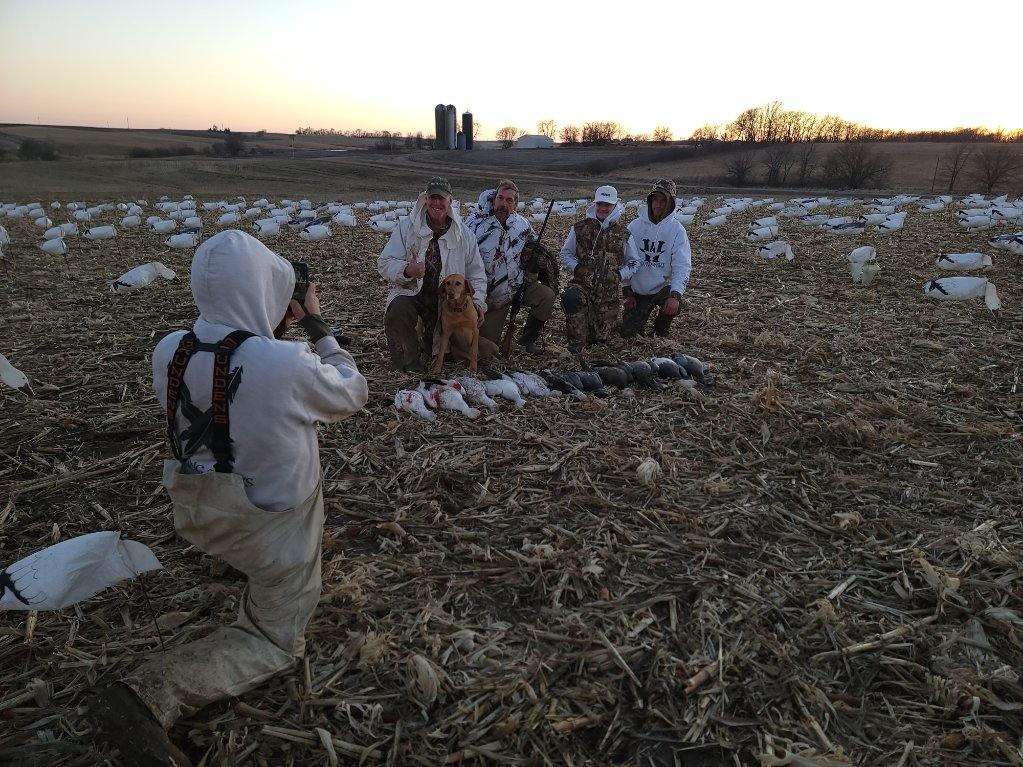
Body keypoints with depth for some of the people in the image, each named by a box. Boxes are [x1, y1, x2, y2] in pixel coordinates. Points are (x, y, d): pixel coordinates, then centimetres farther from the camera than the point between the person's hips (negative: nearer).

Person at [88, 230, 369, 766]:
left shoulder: (168, 352, -13)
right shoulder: (289, 366, -30)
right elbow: (353, 393, -9)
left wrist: (276, 326, 6)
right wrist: (315, 325, -2)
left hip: (196, 513, 7)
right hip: (268, 526, -6)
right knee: (276, 639, 11)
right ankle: (150, 695, -9)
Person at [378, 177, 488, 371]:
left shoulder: (464, 234, 5)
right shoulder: (406, 227, -2)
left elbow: (476, 272, 12)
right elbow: (384, 263, -6)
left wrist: (478, 301, -4)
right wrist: (406, 270, -28)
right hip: (410, 292, -2)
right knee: (397, 312, -33)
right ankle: (409, 362, -10)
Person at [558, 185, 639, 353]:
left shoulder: (623, 234, 6)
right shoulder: (579, 228, 4)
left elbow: (634, 262, 14)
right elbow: (565, 253, 12)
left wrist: (620, 275, -4)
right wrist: (576, 268, -7)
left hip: (609, 290, 1)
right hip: (582, 282, -1)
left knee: (601, 339, 1)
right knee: (571, 297, -39)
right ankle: (576, 340, -19)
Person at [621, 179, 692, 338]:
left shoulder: (677, 230, -8)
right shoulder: (635, 226, -4)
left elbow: (683, 266, -15)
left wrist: (675, 295, -29)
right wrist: (627, 292, -3)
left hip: (663, 287, -1)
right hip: (637, 291, 1)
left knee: (674, 305, -33)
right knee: (628, 334, -2)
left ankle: (660, 329, 2)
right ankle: (642, 315, 35)